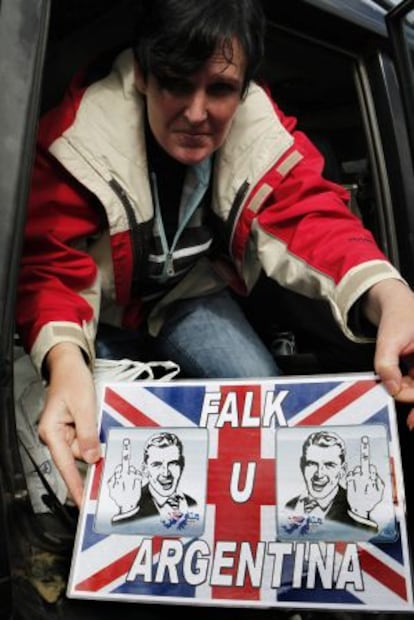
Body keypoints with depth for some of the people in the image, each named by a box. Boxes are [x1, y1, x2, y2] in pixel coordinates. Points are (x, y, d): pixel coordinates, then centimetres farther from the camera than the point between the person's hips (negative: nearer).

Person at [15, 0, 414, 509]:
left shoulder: (265, 133, -22)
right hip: (95, 303, -2)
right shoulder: (80, 137, -31)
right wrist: (64, 359, -56)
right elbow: (49, 265, -33)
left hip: (186, 293, 3)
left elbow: (310, 217, -30)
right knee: (87, 444, -17)